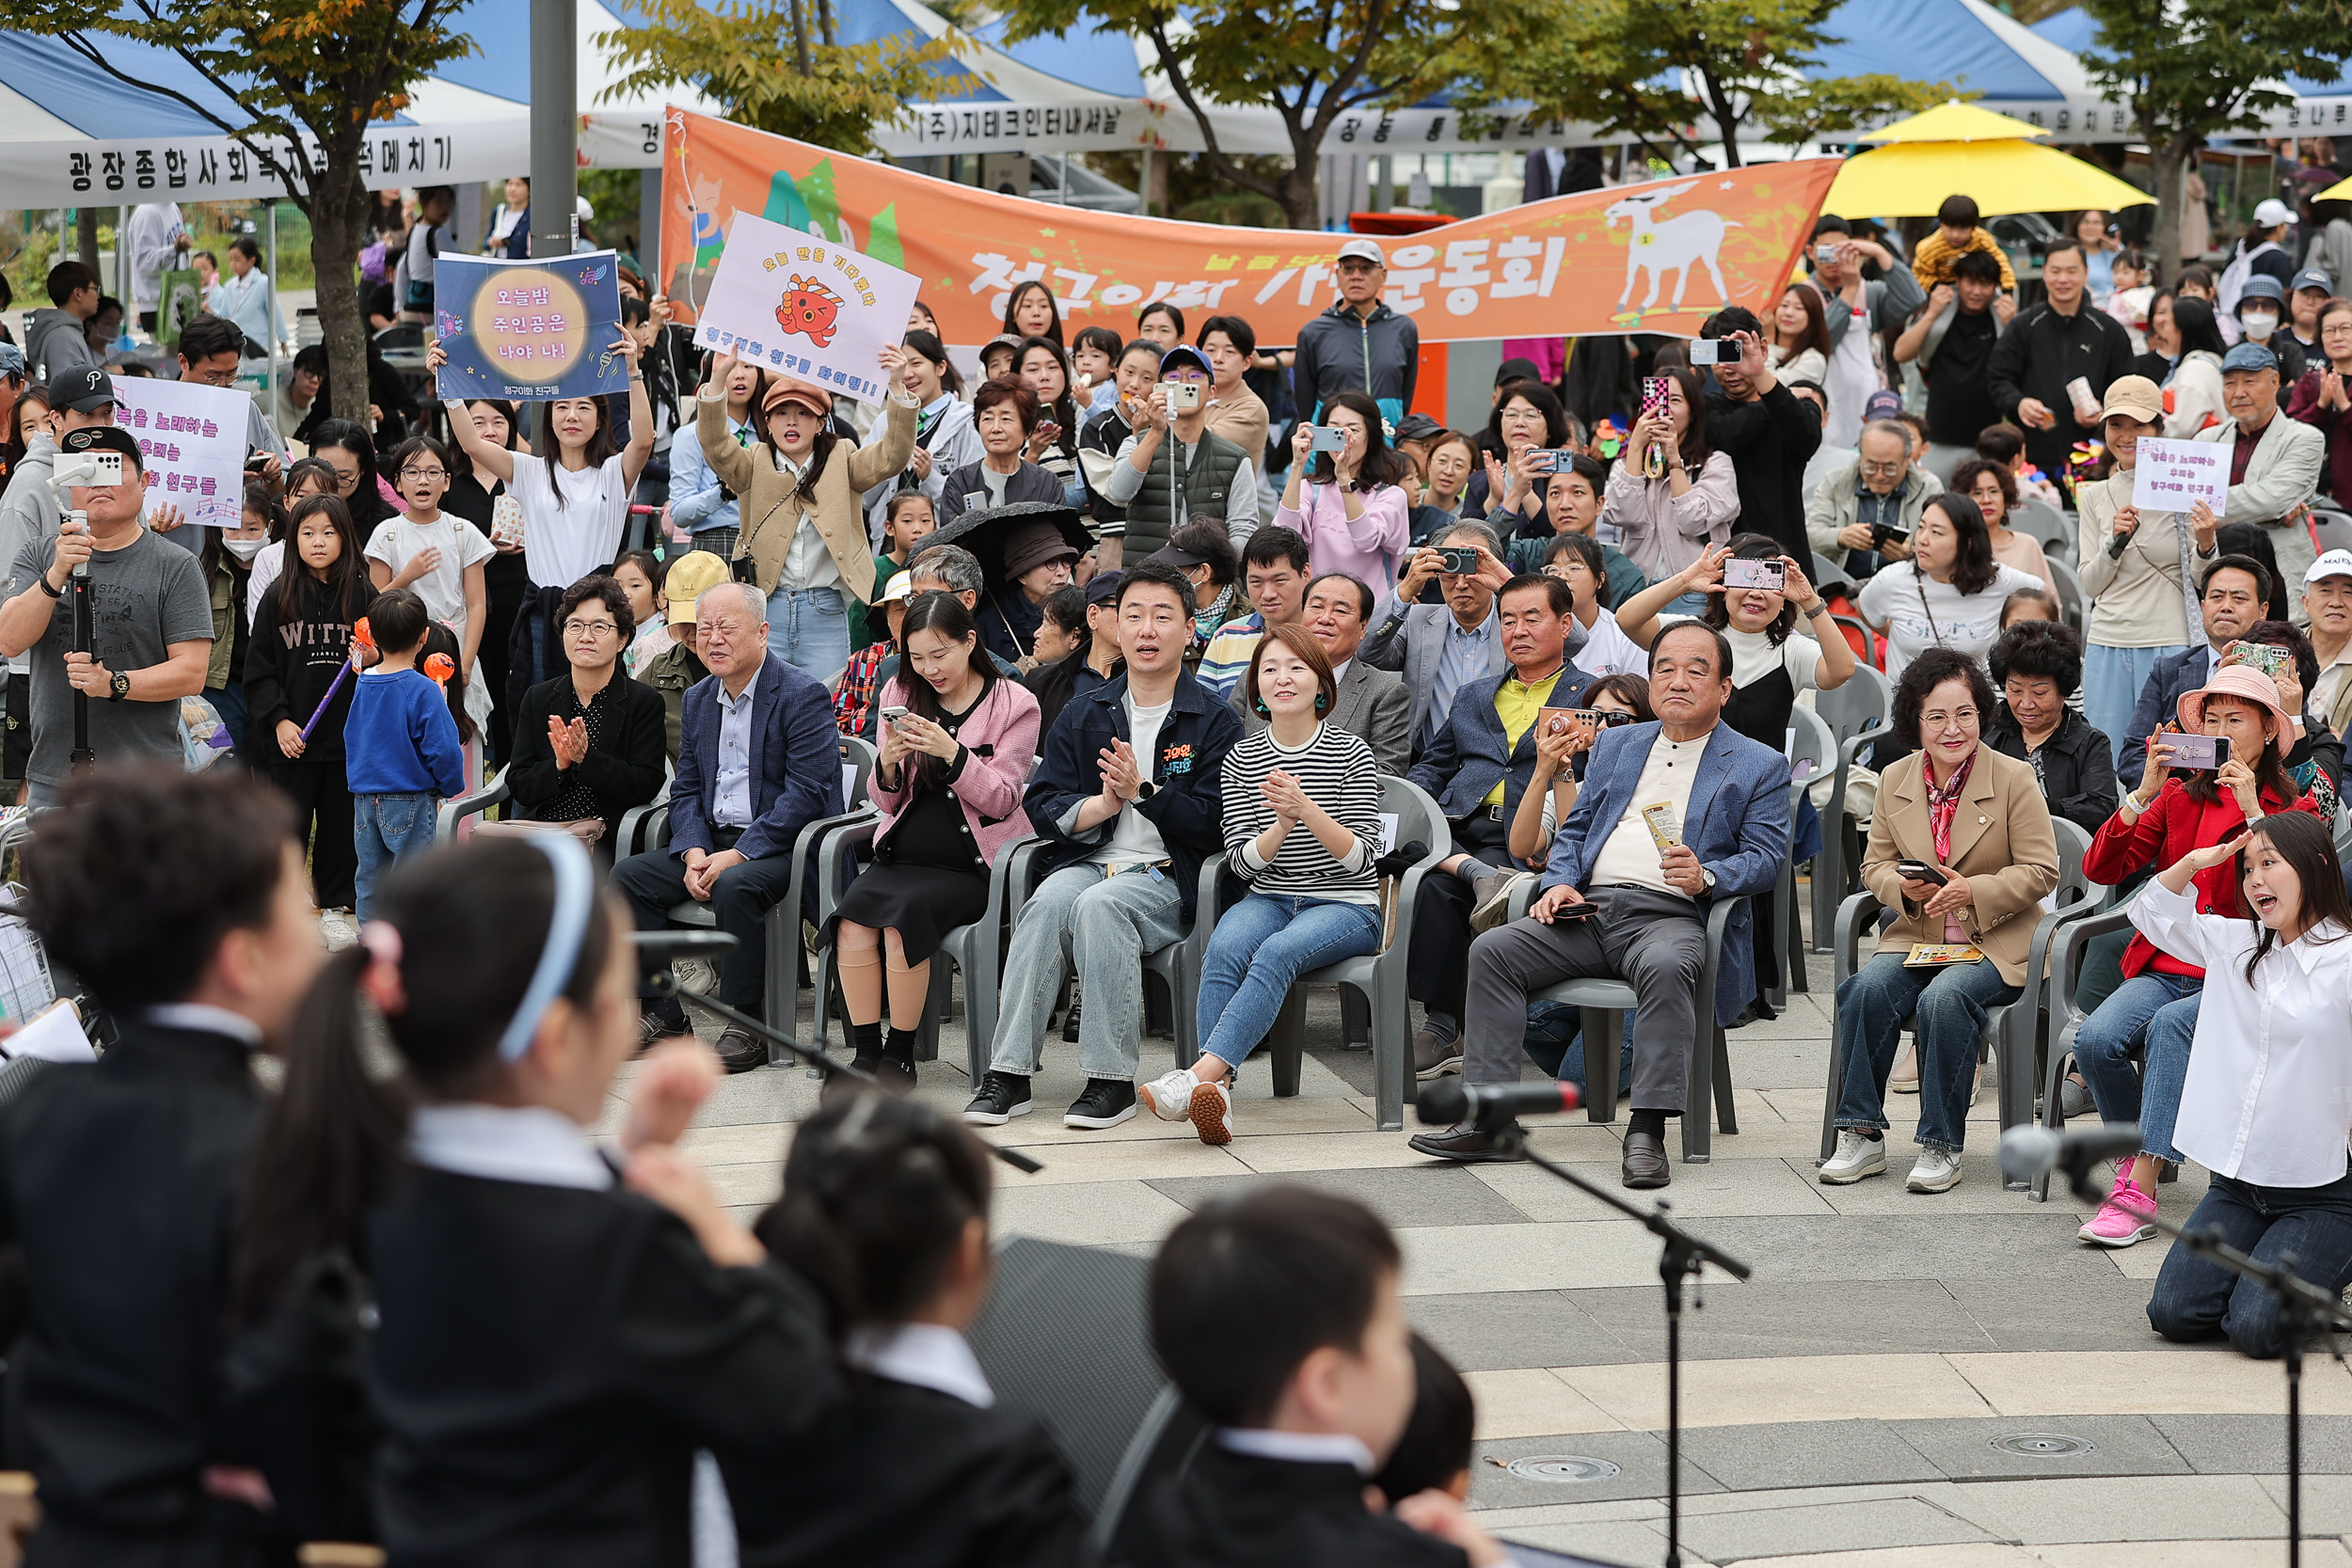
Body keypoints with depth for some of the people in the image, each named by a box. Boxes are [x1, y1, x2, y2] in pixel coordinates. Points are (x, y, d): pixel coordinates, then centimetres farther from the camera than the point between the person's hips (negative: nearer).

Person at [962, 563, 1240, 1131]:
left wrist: (1142, 792, -15)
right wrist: (1102, 804, -10)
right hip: (1089, 861, 3)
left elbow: (1216, 823, -6)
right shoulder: (1083, 715, 17)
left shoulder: (1215, 721, 4)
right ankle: (1008, 1073, -33)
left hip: (1167, 877, -3)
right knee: (1050, 900, -31)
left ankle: (1112, 1079, -30)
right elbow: (1041, 805, 9)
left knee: (1100, 904, -35)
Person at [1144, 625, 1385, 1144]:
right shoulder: (1242, 758, 8)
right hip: (1269, 899, 3)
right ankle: (1217, 1092, -40)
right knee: (1224, 949, -30)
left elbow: (1360, 856, -8)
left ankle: (1202, 1073, -46)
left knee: (1277, 952, -34)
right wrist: (1282, 826, -18)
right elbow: (1242, 861, 2)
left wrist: (1308, 810, -23)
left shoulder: (1351, 754, -1)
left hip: (1346, 905, -3)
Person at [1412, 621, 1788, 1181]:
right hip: (1590, 909, 4)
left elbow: (1765, 856, 0)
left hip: (1671, 916, -4)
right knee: (1491, 951, -20)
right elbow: (1575, 827, 23)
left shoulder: (1761, 767, 10)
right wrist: (1560, 882, 2)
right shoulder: (1615, 745, 25)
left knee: (1665, 967, -40)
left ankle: (1648, 1132, -39)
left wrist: (1707, 877, -20)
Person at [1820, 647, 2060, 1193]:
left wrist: (1973, 891, -19)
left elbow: (2041, 871, -5)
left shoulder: (2014, 779, -4)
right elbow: (1875, 864, 15)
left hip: (1994, 943, -4)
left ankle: (1941, 1147, -23)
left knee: (1944, 998, -33)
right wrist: (1905, 888, -9)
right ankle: (1861, 1136, -20)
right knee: (1867, 990, -26)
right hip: (1916, 938, 4)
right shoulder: (1895, 780, 9)